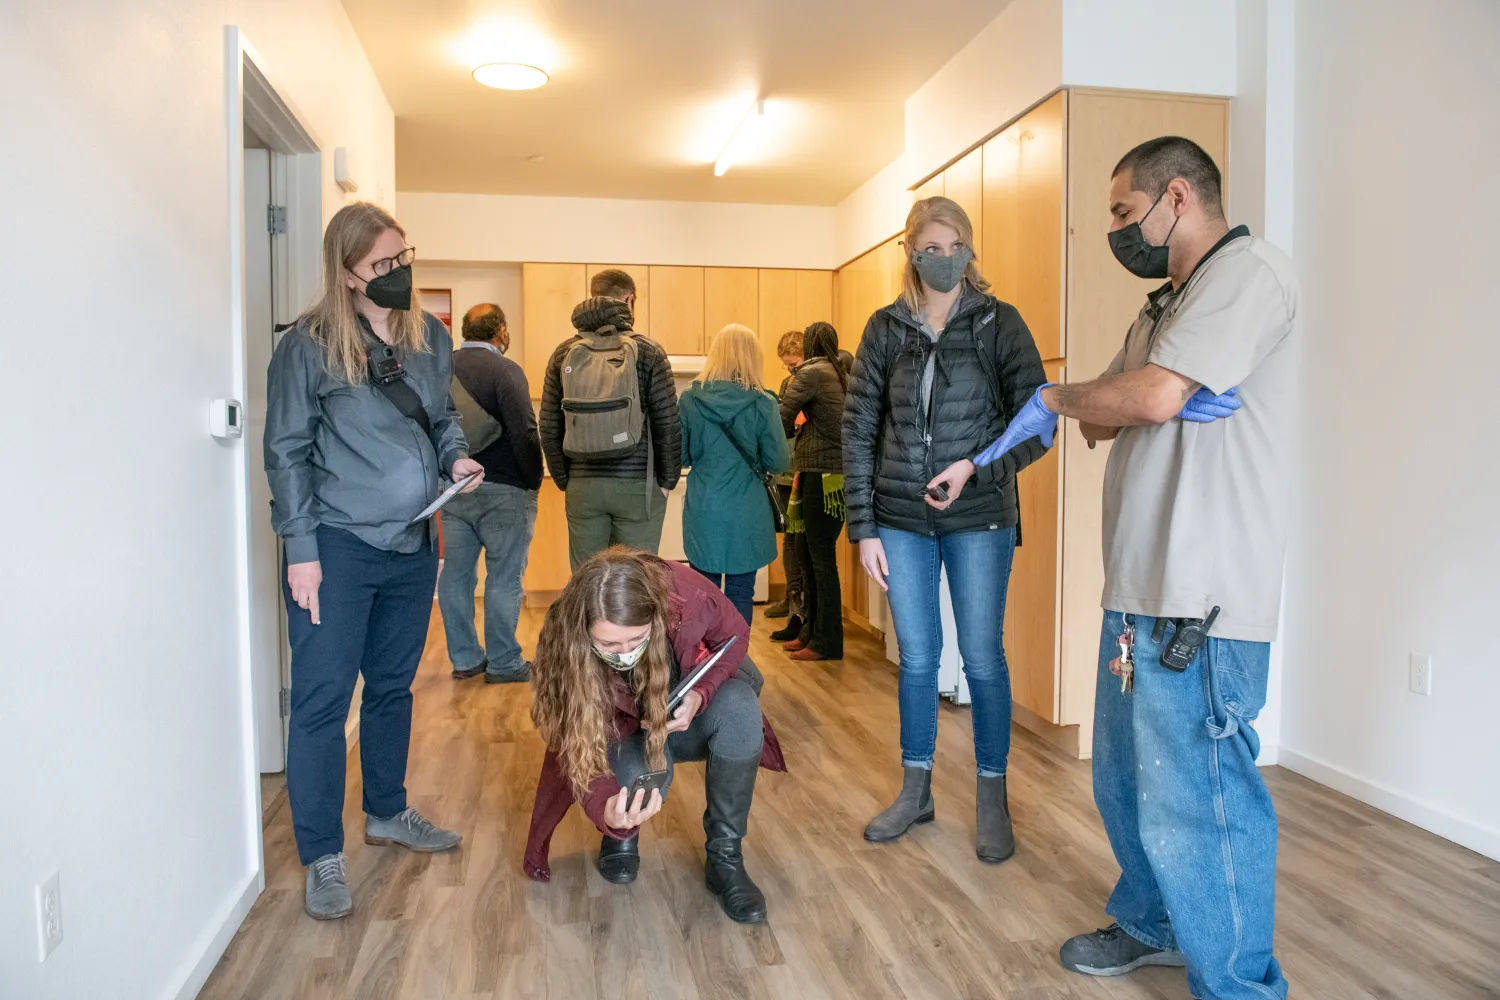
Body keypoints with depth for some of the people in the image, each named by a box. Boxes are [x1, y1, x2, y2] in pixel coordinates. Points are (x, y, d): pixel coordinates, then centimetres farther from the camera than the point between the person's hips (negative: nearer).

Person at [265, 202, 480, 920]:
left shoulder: (431, 336, 6)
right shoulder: (309, 345, -9)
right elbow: (286, 452, -8)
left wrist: (456, 457, -3)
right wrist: (301, 549, -11)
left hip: (412, 545, 6)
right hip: (337, 547, -5)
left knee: (392, 687, 18)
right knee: (321, 701, 1)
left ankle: (387, 813, 36)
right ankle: (322, 856, 15)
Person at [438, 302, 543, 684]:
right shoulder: (504, 370, -11)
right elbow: (524, 434, -17)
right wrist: (534, 481, -7)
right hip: (501, 491, -6)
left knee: (456, 574, 12)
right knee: (503, 577, 2)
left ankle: (464, 658, 21)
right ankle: (503, 663, 9)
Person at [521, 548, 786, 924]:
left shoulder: (683, 591, -33)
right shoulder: (565, 651, -32)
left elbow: (735, 635, -12)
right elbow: (581, 755, -30)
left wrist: (700, 695, -30)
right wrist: (606, 809, -52)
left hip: (681, 718, 1)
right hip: (623, 736, -1)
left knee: (739, 704, -32)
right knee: (641, 776, -35)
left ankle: (725, 859, -15)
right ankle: (621, 834, 5)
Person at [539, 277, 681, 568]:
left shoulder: (563, 354, 5)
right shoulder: (647, 352, -3)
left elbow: (549, 428, 4)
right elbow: (669, 424, -7)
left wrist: (564, 480, 12)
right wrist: (667, 480, 4)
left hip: (582, 486, 3)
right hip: (637, 485, -2)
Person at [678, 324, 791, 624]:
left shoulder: (691, 399, -5)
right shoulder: (762, 404, -10)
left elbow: (679, 456, 2)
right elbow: (779, 463, -7)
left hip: (702, 512, 2)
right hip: (746, 517, -2)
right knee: (740, 594, 7)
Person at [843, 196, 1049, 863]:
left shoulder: (999, 322, -1)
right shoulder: (886, 328, 4)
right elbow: (858, 431, 3)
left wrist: (976, 465, -19)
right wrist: (863, 528, -2)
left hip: (978, 517, -2)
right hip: (902, 521, 2)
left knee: (982, 657, 6)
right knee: (916, 657, 11)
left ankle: (992, 800, 23)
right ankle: (915, 792, 27)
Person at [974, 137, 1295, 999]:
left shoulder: (1248, 270, -9)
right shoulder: (1166, 304, 22)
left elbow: (1150, 397, -20)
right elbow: (1104, 418, 16)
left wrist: (1054, 398, -2)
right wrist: (1130, 403, -6)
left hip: (1201, 603, -10)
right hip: (1141, 589, 10)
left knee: (1196, 804, -2)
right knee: (1129, 780, 20)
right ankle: (1153, 926, 39)